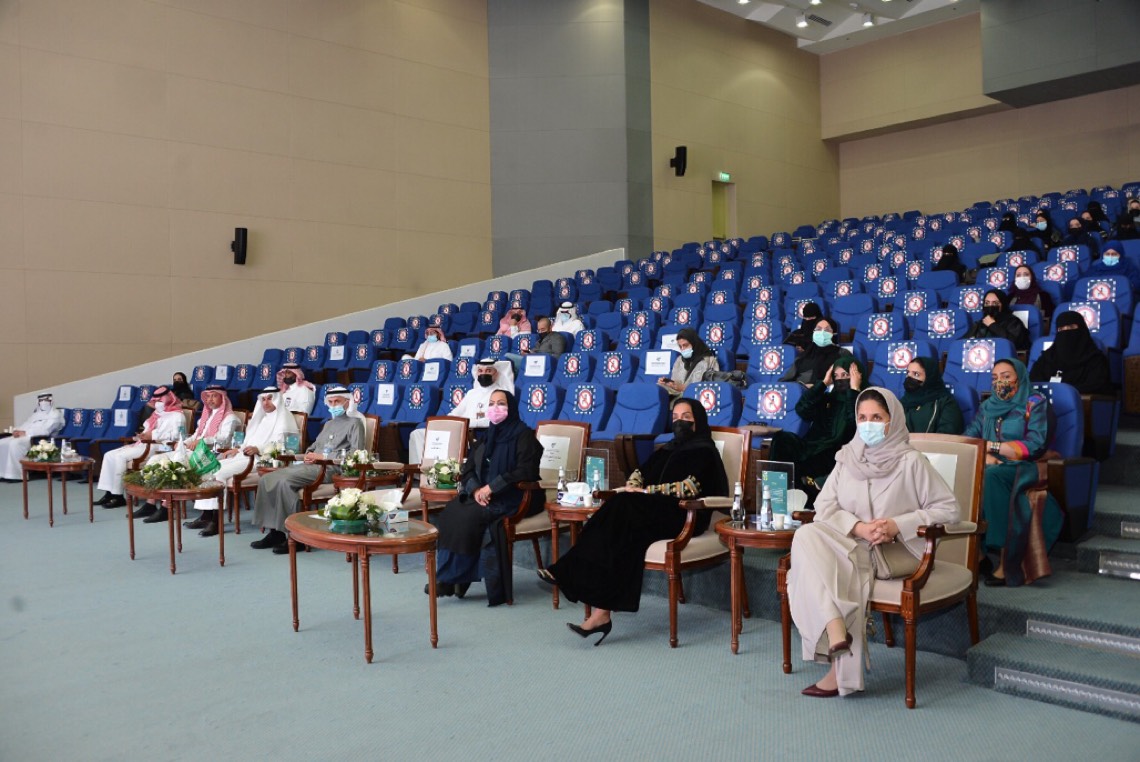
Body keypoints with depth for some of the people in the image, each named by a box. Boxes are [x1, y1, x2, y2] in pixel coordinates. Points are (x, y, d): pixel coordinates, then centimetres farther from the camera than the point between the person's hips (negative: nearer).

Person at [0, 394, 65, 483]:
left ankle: (17, 474, -31)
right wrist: (17, 431, -5)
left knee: (15, 444, -33)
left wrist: (25, 433, -18)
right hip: (25, 436, 9)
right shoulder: (35, 414, 30)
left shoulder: (55, 414, 2)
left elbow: (45, 430, -13)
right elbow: (25, 425, 19)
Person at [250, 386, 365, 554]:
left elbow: (356, 453, -13)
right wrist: (309, 454, 6)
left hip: (331, 468, -9)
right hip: (311, 465, 9)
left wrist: (323, 456, -14)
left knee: (285, 481, -29)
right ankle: (275, 531, -7)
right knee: (267, 479, -8)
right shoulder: (329, 423, 28)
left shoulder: (354, 423, 1)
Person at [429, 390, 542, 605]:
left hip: (515, 499, -7)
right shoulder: (489, 436, 15)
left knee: (470, 517, -27)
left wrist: (492, 487, -20)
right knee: (452, 512, -18)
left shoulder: (523, 435, -5)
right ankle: (451, 577, -16)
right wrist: (476, 489, -8)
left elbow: (525, 472, -17)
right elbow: (468, 468, 13)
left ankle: (454, 579, -15)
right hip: (485, 496, 7)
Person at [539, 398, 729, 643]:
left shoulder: (704, 451, 3)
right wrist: (632, 487, -2)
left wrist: (645, 491, -13)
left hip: (684, 517, -6)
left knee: (624, 510, -29)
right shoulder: (669, 449, 26)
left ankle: (568, 572, -27)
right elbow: (641, 472, 22)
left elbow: (691, 487, -12)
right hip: (656, 511, 6)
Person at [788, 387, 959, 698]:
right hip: (850, 544, 4)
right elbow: (823, 506, 4)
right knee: (806, 535, -27)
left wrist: (898, 525, -15)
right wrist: (859, 527, -15)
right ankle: (835, 627, -37)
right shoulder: (847, 457, 10)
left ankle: (840, 672, -21)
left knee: (841, 572, -32)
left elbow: (949, 508, -4)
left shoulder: (910, 461, -2)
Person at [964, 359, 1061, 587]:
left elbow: (1034, 446, -8)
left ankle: (1006, 561, -36)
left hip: (1021, 469, -4)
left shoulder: (1035, 403, 5)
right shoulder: (987, 406, 20)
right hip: (991, 467, 4)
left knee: (991, 476, -37)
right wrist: (984, 455, -13)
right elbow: (967, 439, 8)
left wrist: (991, 445, -9)